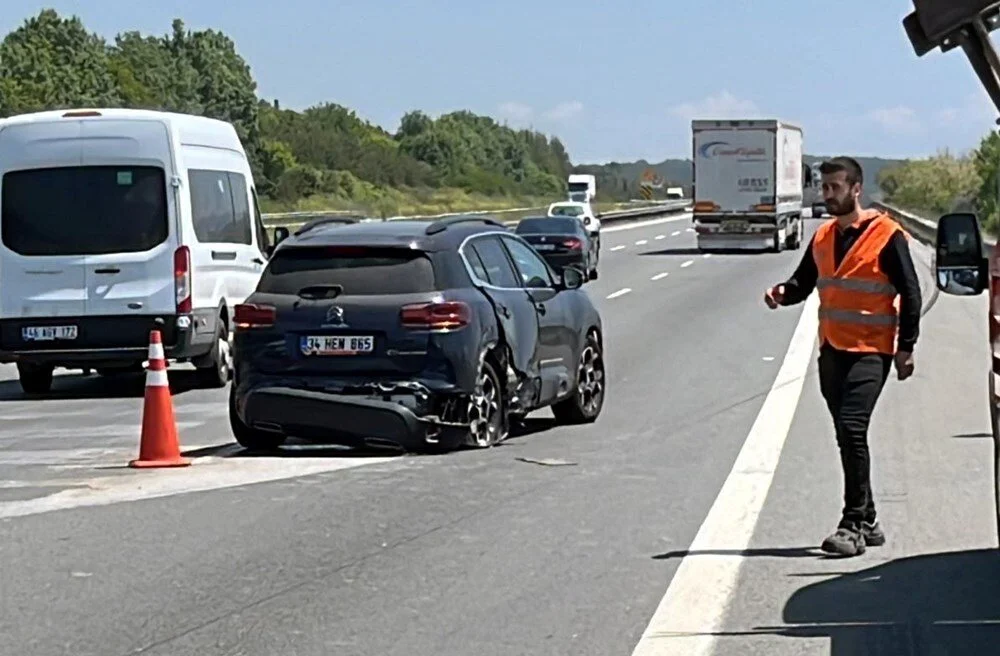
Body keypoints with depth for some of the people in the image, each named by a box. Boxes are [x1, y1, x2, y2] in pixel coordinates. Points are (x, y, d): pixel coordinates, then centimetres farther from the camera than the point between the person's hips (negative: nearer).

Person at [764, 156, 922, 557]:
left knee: (852, 429, -19)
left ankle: (853, 526, -17)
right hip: (832, 349, 7)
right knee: (848, 436, 11)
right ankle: (867, 522, 21)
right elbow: (804, 282, 18)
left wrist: (905, 347, -9)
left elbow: (910, 293, -6)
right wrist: (782, 293, -5)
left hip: (871, 351, -7)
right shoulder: (823, 237, 11)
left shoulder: (886, 235, -8)